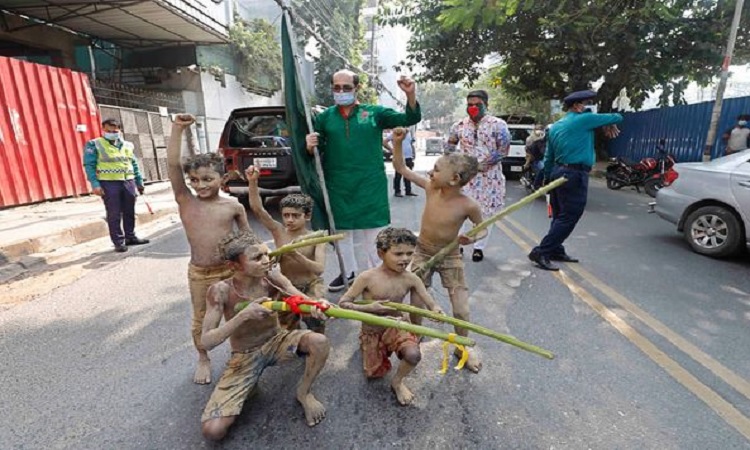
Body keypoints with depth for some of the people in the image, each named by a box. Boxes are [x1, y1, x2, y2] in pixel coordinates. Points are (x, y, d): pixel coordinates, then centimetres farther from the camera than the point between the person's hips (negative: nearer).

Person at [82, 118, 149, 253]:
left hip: (129, 182, 5)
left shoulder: (127, 145, 13)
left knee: (129, 212, 10)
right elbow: (89, 165, -6)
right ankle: (119, 242, 5)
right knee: (114, 214, -1)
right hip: (109, 183, -4)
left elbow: (134, 164, 18)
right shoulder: (94, 144, -1)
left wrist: (139, 182, 16)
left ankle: (130, 237, 23)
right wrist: (95, 184, -15)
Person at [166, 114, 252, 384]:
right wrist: (178, 128, -23)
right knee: (200, 320, 15)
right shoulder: (185, 202, -8)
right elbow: (172, 164, -18)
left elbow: (247, 236, 3)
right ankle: (203, 359, 38)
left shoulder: (233, 206, -8)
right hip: (199, 273, 1)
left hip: (230, 270, 0)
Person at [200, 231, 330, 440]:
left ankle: (303, 393, 3)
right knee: (212, 430, -15)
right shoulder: (221, 291, -21)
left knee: (319, 342, -27)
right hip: (244, 356, -1)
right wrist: (243, 315, -37)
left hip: (275, 342, 2)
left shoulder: (272, 278, -17)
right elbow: (206, 341, -23)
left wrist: (318, 305, -49)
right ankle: (249, 386, 16)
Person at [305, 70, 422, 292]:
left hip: (370, 183, -2)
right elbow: (316, 151, 8)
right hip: (338, 184, 2)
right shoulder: (325, 117, 6)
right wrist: (310, 147, -16)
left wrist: (411, 95, -22)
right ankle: (348, 271, 32)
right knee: (341, 229, 13)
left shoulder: (374, 112, 2)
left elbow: (409, 119, -3)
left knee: (373, 230, 5)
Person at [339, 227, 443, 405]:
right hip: (372, 331, -1)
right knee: (374, 374, 14)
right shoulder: (367, 277, -24)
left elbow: (431, 305, -12)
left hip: (396, 327, 1)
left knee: (413, 355, -27)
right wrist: (369, 308, -33)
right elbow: (342, 303, -18)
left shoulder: (411, 279, -16)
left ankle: (397, 382, 7)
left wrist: (436, 311, -37)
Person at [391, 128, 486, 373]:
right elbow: (401, 168, -7)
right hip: (422, 252, 3)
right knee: (416, 305, 7)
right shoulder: (430, 187, -14)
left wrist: (472, 239, -27)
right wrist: (397, 142, -18)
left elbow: (483, 230, -6)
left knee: (461, 310, 2)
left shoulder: (468, 205, -23)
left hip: (450, 257, -2)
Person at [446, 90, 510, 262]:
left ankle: (479, 247, 16)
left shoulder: (498, 124, -3)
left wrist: (482, 164, -18)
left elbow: (503, 150, -9)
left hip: (489, 176, -2)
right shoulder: (459, 125, 6)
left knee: (486, 213, 3)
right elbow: (450, 146, 17)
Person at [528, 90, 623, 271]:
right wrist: (609, 125, 23)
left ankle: (556, 251, 21)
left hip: (558, 172, 9)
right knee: (568, 218, -6)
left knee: (559, 216, 15)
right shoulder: (584, 119, -6)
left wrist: (549, 179, 22)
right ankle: (541, 252, -11)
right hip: (574, 176, -9)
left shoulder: (555, 126, 16)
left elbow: (548, 158, 17)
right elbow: (617, 117, 2)